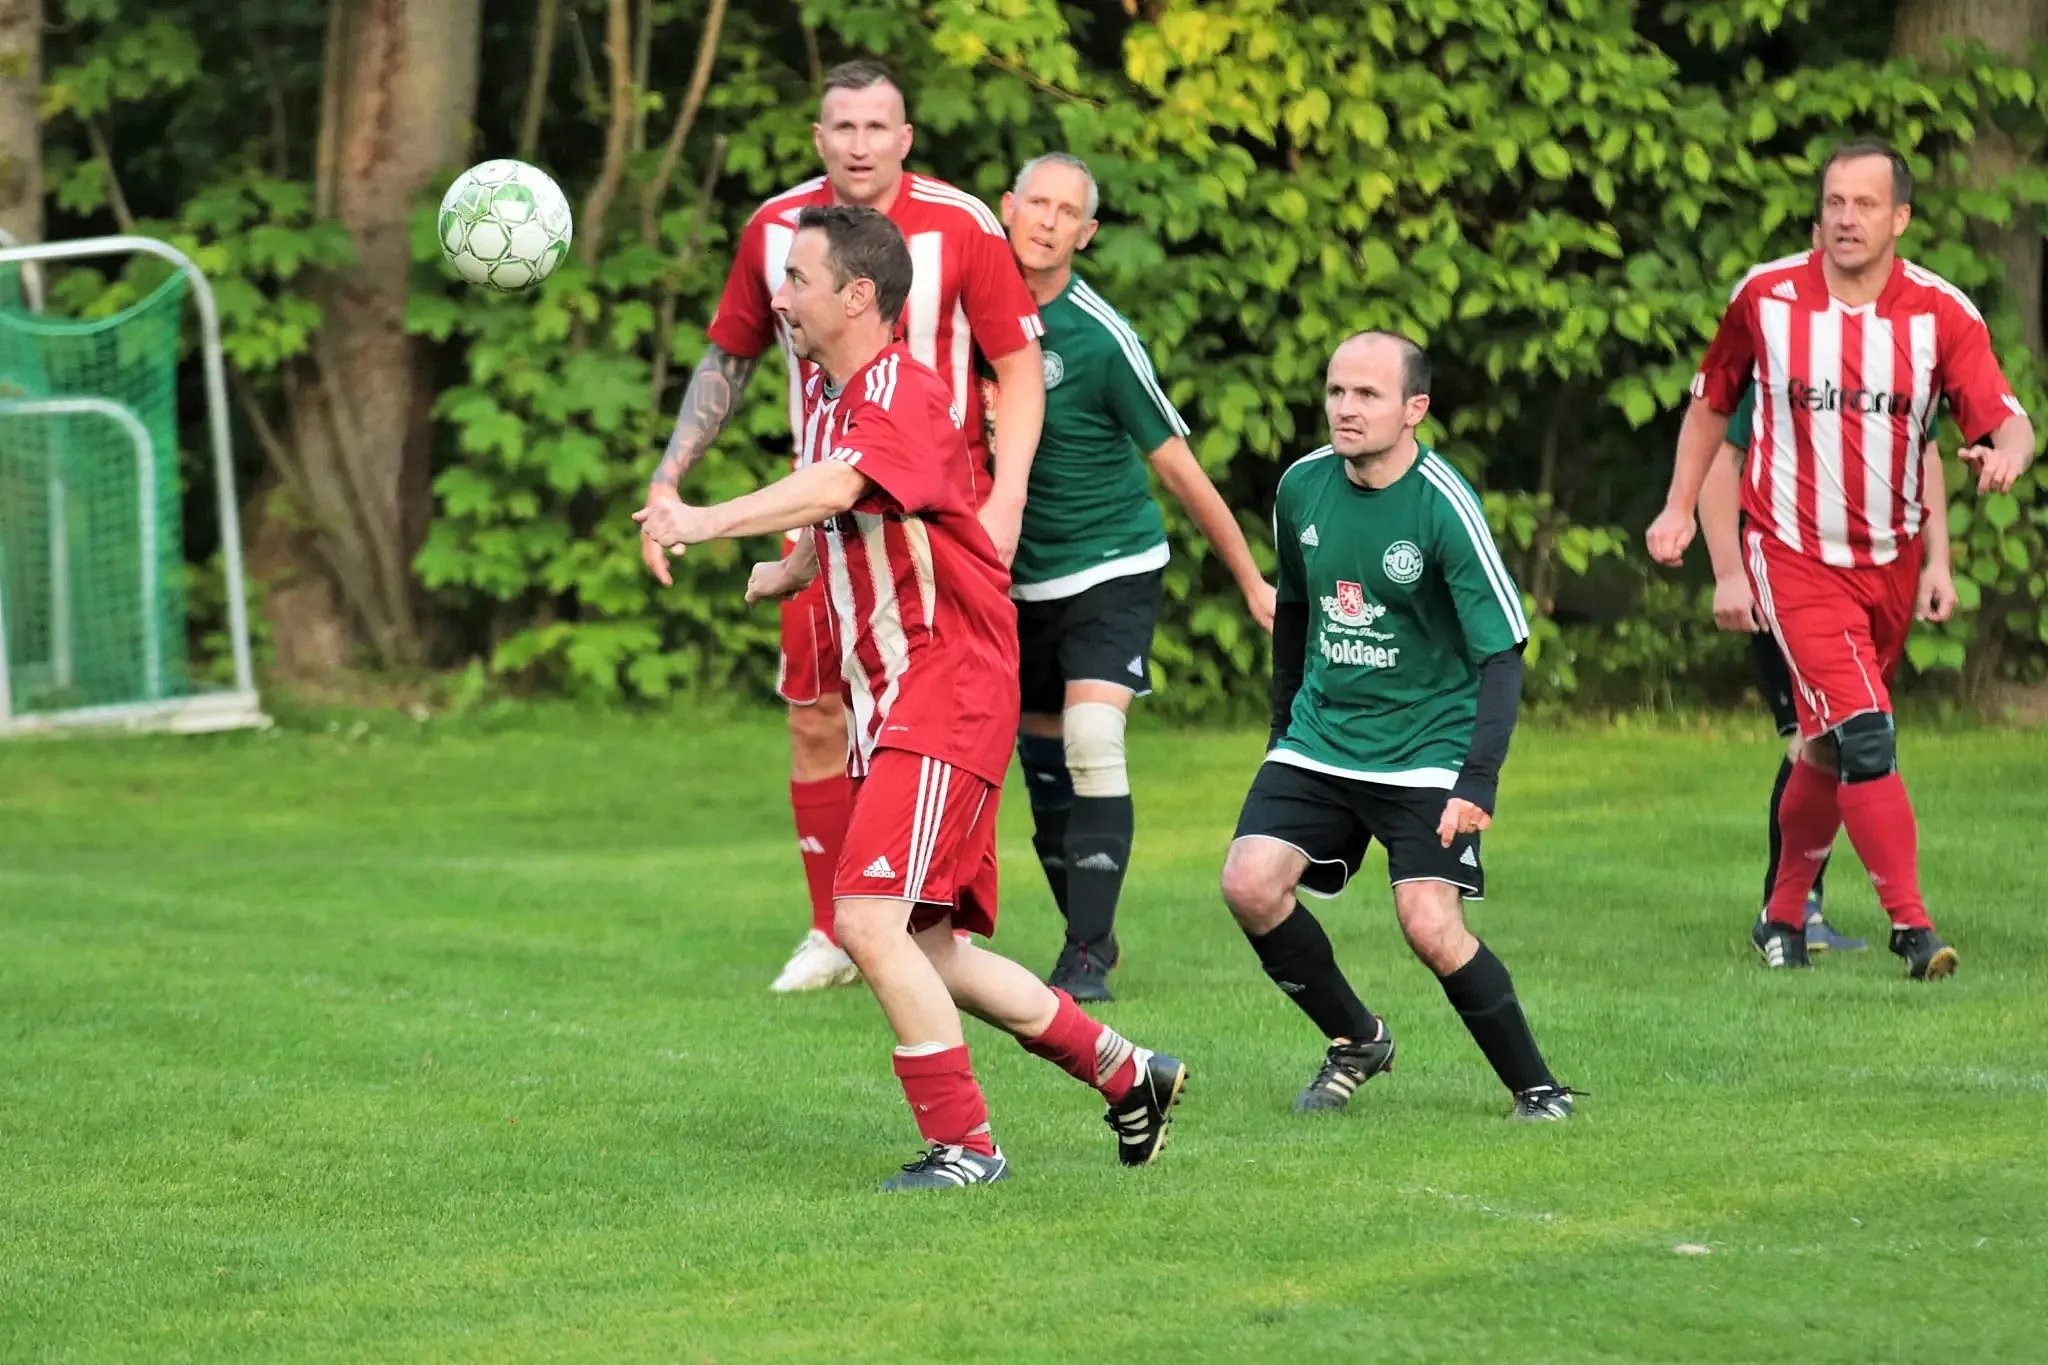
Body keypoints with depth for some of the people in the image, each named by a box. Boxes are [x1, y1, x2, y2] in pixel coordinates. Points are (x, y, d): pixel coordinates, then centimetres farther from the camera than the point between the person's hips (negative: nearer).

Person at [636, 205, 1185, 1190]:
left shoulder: (903, 395, -17)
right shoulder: (823, 393, 13)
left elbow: (833, 489, -37)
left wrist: (703, 523, -47)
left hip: (947, 695, -10)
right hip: (885, 703, 10)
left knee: (871, 921, -19)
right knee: (926, 949, 12)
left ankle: (963, 1144, -8)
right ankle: (1124, 1073, 27)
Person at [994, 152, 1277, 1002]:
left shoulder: (1101, 341, -18)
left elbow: (1179, 469, -10)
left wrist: (1253, 584, -5)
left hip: (1112, 568, -5)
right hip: (1022, 577, 5)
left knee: (1093, 746, -20)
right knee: (1042, 761, 10)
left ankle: (1087, 957, -17)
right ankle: (1086, 932, 26)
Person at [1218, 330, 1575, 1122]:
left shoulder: (1444, 508, -18)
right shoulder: (1302, 488, -1)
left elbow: (1502, 652, -18)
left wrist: (1478, 780, -28)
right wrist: (1284, 723, 19)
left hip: (1427, 753, -5)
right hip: (1319, 743, 5)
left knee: (1430, 925, -19)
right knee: (1249, 884, -13)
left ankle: (1535, 1087, 0)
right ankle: (1355, 1041, 10)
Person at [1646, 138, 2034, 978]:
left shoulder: (1942, 313, -8)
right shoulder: (1764, 298, -7)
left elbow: (2006, 420, -16)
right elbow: (1711, 402, 9)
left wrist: (2006, 453, -39)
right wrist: (1680, 507, 7)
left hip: (1890, 561, 2)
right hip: (1794, 555, -2)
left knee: (1828, 749, 12)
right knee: (1863, 731, -18)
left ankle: (1785, 914, 32)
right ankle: (1910, 926, -17)